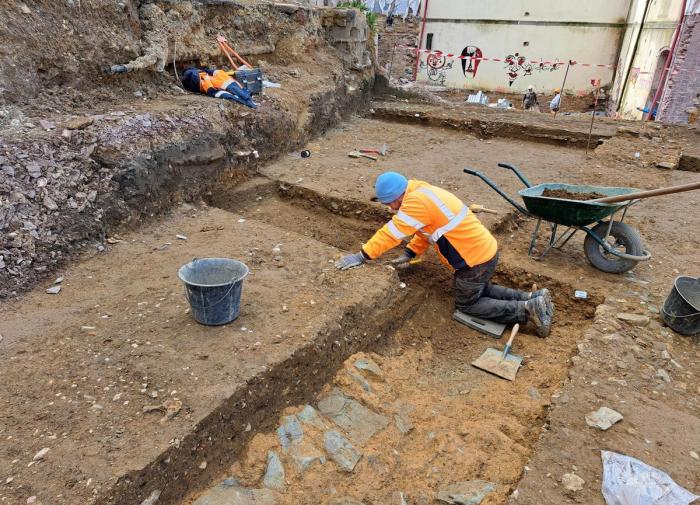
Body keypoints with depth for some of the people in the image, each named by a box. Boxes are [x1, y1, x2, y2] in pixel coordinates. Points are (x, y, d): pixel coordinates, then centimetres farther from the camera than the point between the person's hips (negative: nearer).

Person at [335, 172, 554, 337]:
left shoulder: (417, 201, -24)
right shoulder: (423, 193, 8)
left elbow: (391, 232, -23)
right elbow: (426, 230, 15)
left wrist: (362, 257, -18)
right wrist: (409, 254, 7)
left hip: (476, 259, -10)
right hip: (485, 248, 10)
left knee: (466, 304, 9)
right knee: (480, 290, 29)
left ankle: (528, 310, 4)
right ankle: (533, 298, 21)